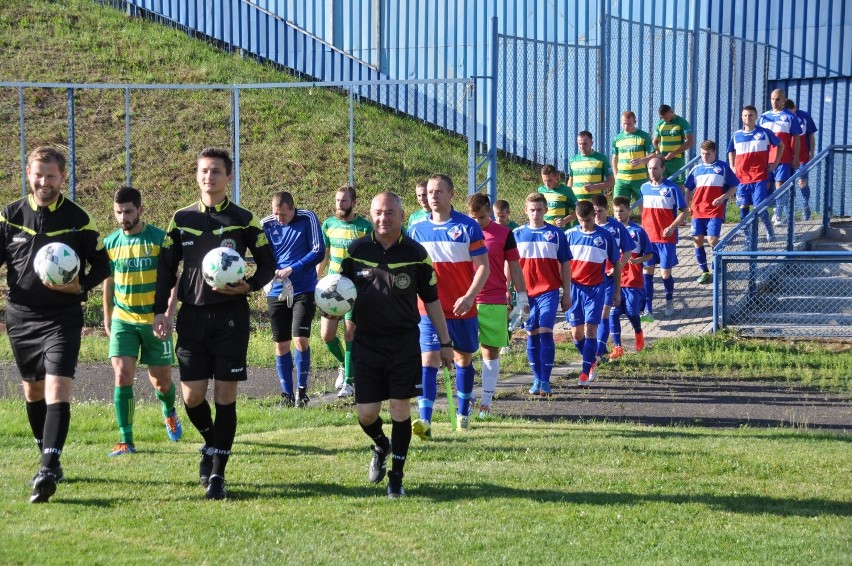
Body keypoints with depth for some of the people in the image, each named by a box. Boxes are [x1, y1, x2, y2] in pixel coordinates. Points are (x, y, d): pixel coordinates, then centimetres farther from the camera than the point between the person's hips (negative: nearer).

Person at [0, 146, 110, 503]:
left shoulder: (77, 219, -3)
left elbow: (102, 264, 3)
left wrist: (81, 286, -15)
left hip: (62, 317, -4)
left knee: (57, 391, -16)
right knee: (33, 392, 14)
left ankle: (47, 473, -22)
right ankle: (50, 462, 31)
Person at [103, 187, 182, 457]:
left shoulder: (159, 239, -7)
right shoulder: (110, 242, 3)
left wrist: (168, 313, -18)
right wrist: (107, 318, 18)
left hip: (154, 320, -2)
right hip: (123, 320, 2)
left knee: (161, 381, 8)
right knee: (122, 376, -14)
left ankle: (169, 412, 43)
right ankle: (126, 440, -9)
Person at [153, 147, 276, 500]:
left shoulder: (243, 220, 2)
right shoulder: (182, 219, 8)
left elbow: (268, 264, 7)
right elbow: (166, 267, 12)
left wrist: (249, 286, -12)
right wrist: (159, 311, 3)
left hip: (231, 316, -2)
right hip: (192, 315, 2)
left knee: (225, 396, -4)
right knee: (192, 395, -2)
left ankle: (217, 474, 2)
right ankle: (212, 443, 29)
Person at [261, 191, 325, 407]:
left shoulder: (308, 219, -8)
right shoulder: (266, 225, -1)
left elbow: (319, 252, -10)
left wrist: (292, 269, -18)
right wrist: (270, 271, -15)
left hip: (304, 290, -3)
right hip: (276, 292, 3)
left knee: (300, 340, -11)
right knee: (281, 345, 4)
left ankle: (302, 390, 5)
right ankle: (286, 394, 15)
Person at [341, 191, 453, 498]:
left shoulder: (416, 253, -1)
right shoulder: (356, 250, 1)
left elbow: (431, 300, 7)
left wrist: (445, 343, 7)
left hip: (404, 342, -1)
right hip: (366, 343, 1)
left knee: (400, 408, -3)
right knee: (366, 413, 1)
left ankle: (396, 478, 8)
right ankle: (381, 446, 36)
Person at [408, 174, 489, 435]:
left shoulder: (468, 227, -5)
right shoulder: (417, 230, 3)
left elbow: (483, 266, -5)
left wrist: (469, 297, -17)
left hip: (462, 308, 0)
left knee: (464, 359, 14)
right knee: (429, 360, -13)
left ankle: (463, 413, 33)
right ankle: (425, 421, -20)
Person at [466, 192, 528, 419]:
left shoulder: (503, 233, 3)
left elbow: (514, 267, 8)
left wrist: (521, 298, 5)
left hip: (495, 302, -1)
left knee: (491, 353, 2)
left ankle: (486, 402, 6)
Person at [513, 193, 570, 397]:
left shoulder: (556, 234, 2)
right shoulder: (517, 234, 6)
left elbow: (565, 265, 6)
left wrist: (567, 294, 4)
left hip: (549, 292, -2)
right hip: (526, 293, 2)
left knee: (545, 333, -11)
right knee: (532, 335, 6)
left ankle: (545, 381, -8)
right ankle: (537, 380, 15)